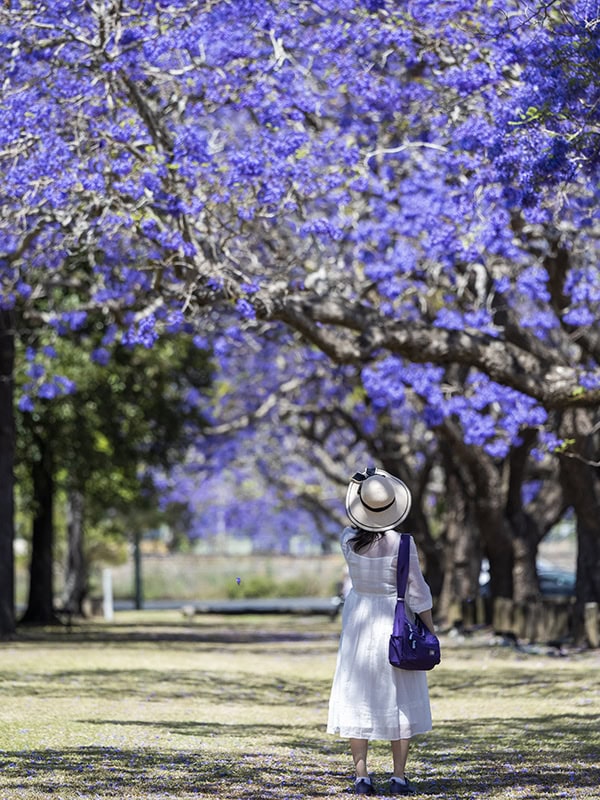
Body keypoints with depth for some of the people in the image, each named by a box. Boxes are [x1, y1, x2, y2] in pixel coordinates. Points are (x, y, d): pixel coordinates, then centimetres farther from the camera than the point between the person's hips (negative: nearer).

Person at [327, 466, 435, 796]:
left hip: (358, 621, 3)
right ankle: (399, 778, 3)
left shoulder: (348, 539, -7)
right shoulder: (402, 544, -17)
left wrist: (362, 493, 7)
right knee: (401, 701, 6)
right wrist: (431, 633, -1)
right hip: (396, 622, -3)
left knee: (358, 697, 7)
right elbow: (417, 593, -12)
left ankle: (362, 777, 2)